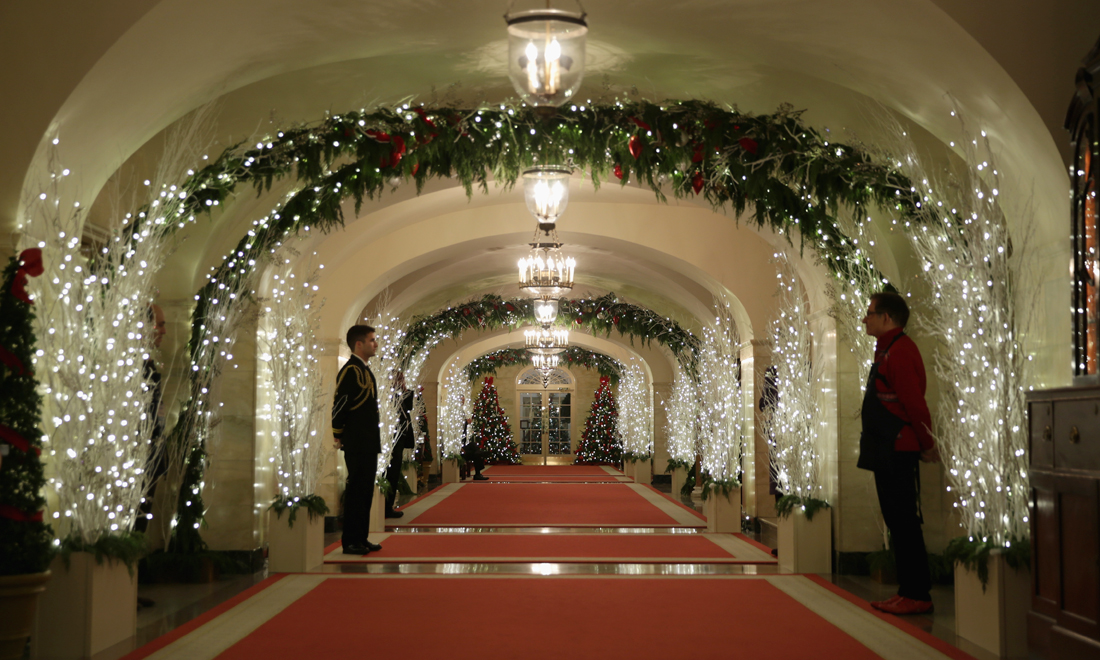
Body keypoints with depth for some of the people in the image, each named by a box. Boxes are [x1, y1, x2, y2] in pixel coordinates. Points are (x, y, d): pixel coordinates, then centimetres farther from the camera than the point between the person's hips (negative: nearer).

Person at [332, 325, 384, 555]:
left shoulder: (365, 370, 17)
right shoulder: (350, 370, -14)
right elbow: (339, 405, -17)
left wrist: (374, 440, 18)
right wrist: (339, 437, -11)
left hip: (368, 444, 10)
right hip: (357, 444, -10)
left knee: (365, 491, 12)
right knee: (356, 491, -6)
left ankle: (361, 539, 18)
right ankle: (350, 542, -1)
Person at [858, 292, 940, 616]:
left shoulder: (900, 351, -16)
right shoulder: (887, 350, 18)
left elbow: (915, 403, -20)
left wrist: (927, 445, -13)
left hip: (898, 452, -11)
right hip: (886, 452, 11)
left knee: (904, 522, -6)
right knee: (896, 522, 13)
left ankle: (918, 595, -1)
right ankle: (907, 591, 19)